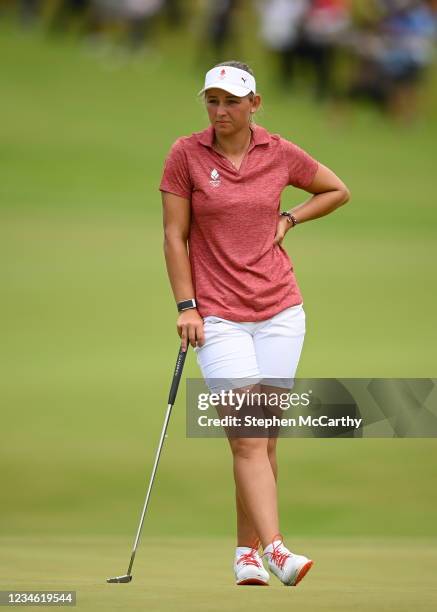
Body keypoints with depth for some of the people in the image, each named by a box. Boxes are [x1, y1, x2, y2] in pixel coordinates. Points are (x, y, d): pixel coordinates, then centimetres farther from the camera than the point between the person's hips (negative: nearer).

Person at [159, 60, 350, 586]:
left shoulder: (281, 154, 2)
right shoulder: (186, 155, -4)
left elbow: (337, 191, 18)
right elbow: (175, 235, -1)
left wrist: (288, 220, 5)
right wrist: (186, 306, -7)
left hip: (280, 311, 3)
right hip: (218, 316, -3)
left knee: (265, 439, 5)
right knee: (247, 438, -13)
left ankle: (247, 551, 17)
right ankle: (274, 549, -22)